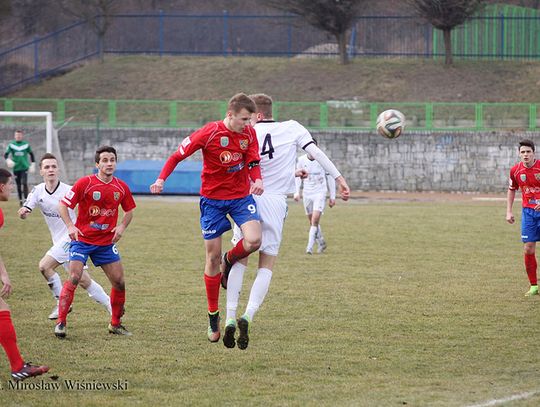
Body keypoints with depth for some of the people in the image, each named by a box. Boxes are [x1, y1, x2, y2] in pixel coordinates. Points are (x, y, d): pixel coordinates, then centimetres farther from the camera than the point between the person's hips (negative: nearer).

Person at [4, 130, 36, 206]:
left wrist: (33, 164, 9)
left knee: (24, 183, -16)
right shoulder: (11, 145, 0)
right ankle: (20, 200, 20)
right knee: (18, 185, 8)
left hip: (24, 167, -2)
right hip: (16, 168, 2)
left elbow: (31, 154, 11)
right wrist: (8, 160, -24)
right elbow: (6, 154, -3)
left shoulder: (26, 144, 0)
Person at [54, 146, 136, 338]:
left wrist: (122, 226, -2)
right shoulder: (85, 183, -11)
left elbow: (129, 210, 17)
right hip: (82, 239, -4)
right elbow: (63, 205, -8)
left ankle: (116, 324, 18)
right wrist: (70, 226, -21)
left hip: (107, 242, 4)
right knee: (74, 278, -16)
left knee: (119, 281, 2)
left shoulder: (121, 187, 2)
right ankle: (61, 323, -9)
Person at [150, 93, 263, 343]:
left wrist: (257, 179, -21)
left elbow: (253, 163, 1)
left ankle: (229, 262, 12)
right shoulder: (209, 133, -15)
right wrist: (161, 179, -19)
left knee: (254, 241, -24)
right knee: (213, 257, 2)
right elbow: (178, 155, -7)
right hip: (213, 198, -2)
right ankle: (213, 316, 16)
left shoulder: (249, 134, -4)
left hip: (241, 195, 2)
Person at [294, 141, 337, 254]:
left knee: (315, 220, -17)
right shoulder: (301, 160, 1)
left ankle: (310, 246, -18)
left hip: (320, 193, -3)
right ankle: (321, 243, 28)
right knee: (312, 222, 9)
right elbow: (298, 177, 13)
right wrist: (297, 192, -1)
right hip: (307, 194, 3)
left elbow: (330, 178, 4)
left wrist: (332, 197, 5)